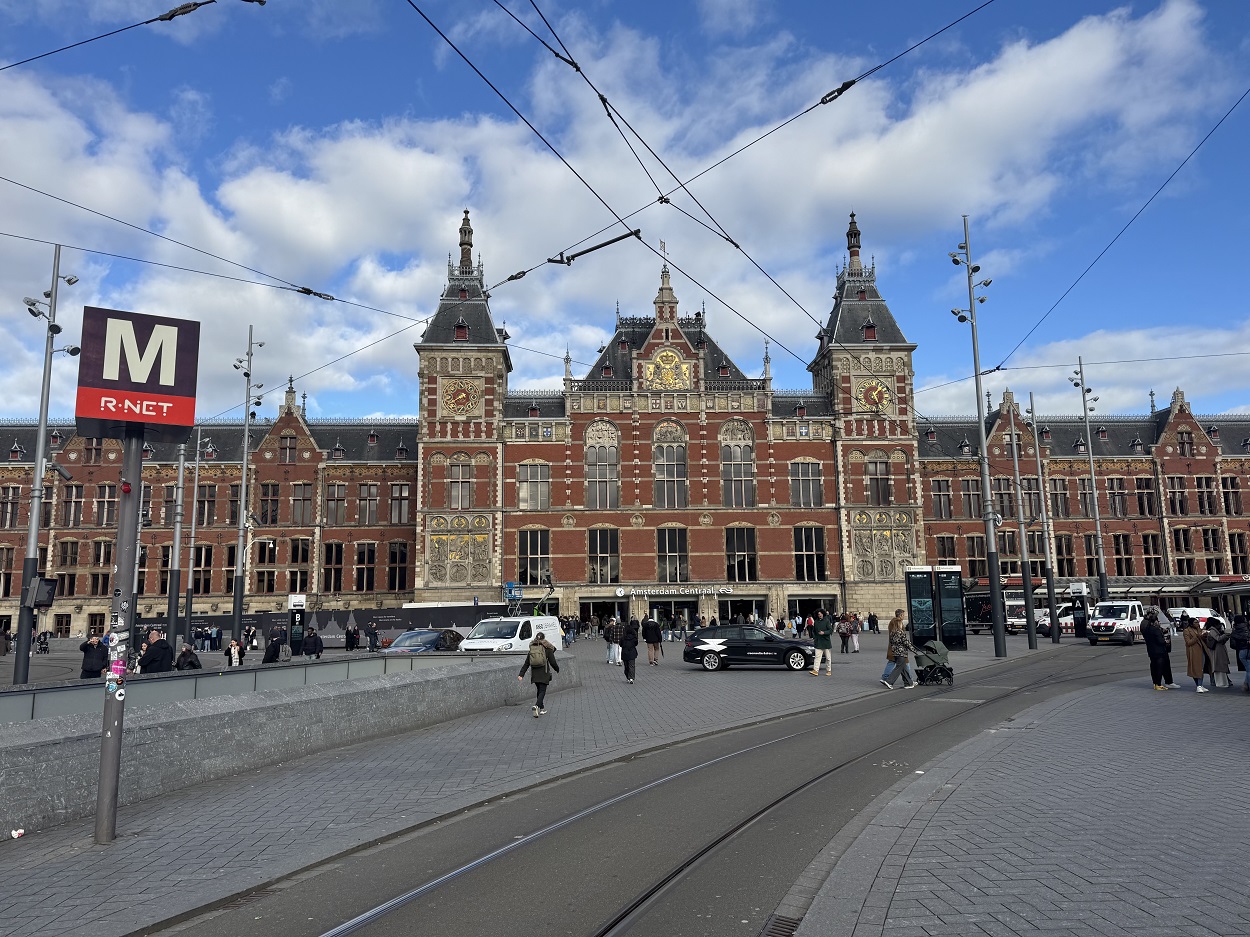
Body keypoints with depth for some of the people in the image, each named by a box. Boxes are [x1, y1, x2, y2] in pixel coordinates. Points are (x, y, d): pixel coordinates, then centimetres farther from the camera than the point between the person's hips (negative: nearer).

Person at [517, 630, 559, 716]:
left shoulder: (531, 649, 8)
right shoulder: (547, 649, -3)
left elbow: (526, 664, 5)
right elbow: (552, 662, -5)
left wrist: (521, 674, 2)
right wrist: (557, 669, 13)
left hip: (534, 674, 4)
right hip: (544, 674, -4)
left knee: (539, 691, 18)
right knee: (542, 691, -2)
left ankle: (542, 709, 23)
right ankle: (537, 705, -25)